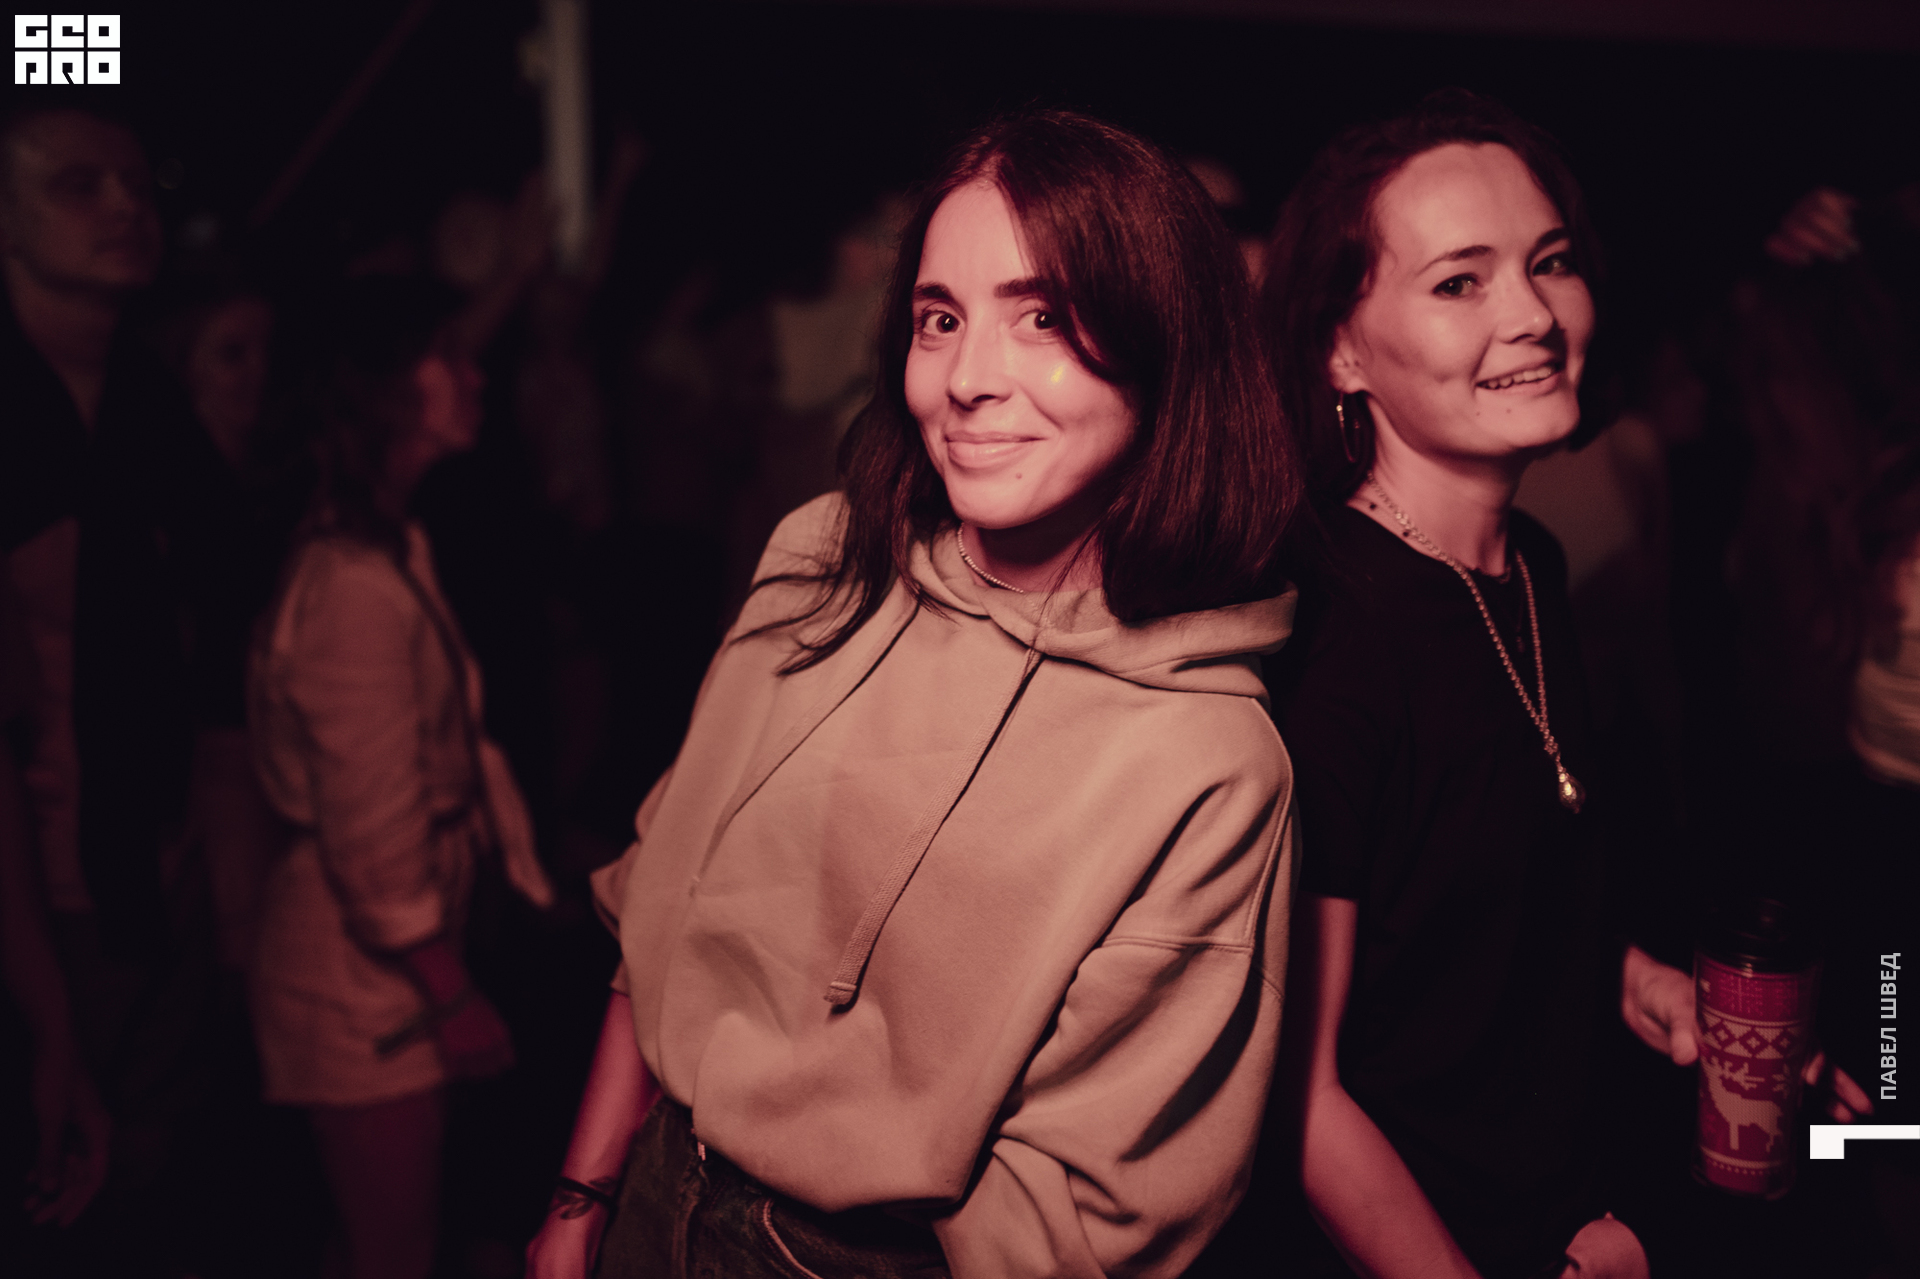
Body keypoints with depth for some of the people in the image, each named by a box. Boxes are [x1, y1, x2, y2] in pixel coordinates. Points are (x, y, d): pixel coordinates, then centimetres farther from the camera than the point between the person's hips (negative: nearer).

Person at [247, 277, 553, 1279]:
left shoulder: (394, 552, 8)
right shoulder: (357, 588, -24)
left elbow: (456, 747, 10)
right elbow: (375, 832, -23)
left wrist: (527, 881, 10)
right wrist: (449, 994, -14)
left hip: (396, 964, 9)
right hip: (364, 977, -9)